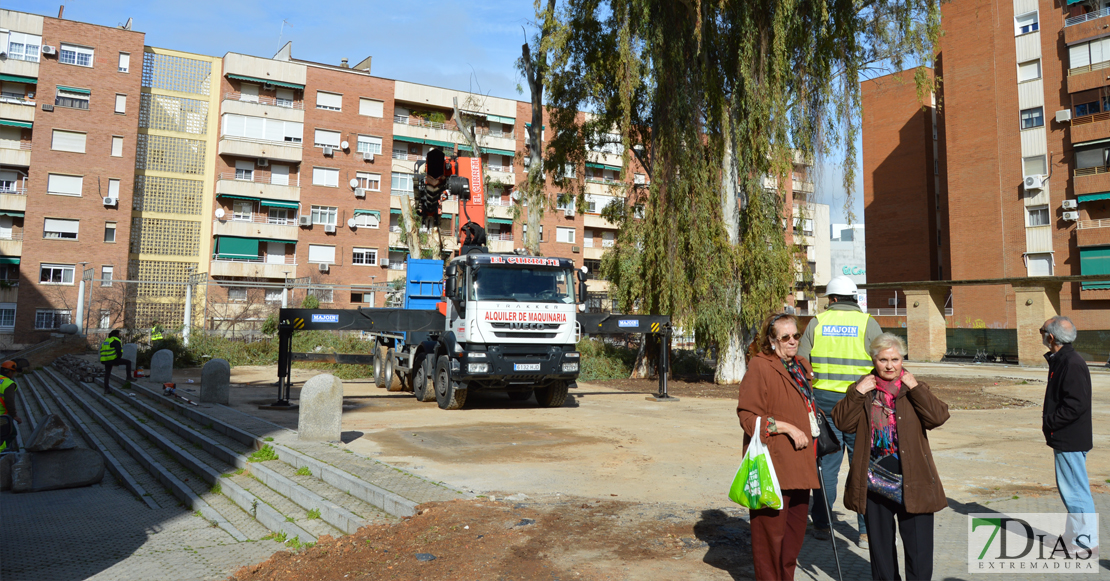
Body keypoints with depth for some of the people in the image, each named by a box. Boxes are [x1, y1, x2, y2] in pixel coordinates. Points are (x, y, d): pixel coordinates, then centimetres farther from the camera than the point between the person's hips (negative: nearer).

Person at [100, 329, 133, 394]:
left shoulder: (106, 340, 20)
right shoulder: (116, 341, -7)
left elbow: (102, 351, 22)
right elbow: (119, 351, -19)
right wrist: (119, 359, -1)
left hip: (106, 360, 8)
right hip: (113, 359, -8)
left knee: (107, 374, 13)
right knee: (128, 362, 6)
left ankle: (106, 389, 13)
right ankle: (129, 377, 5)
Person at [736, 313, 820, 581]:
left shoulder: (802, 366, 15)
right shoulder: (759, 366, -11)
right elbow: (748, 416, -15)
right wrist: (787, 428, -17)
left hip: (799, 462, 8)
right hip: (772, 462, -8)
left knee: (796, 525, 15)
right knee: (772, 527, -1)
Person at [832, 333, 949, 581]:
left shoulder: (915, 389, 4)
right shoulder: (864, 389, 4)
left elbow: (938, 417, -13)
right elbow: (843, 423, -8)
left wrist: (915, 388, -16)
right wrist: (856, 393, -16)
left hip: (912, 477, -1)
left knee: (918, 540, 0)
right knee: (880, 540, 15)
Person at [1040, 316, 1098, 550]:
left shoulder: (1072, 364, -20)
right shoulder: (1060, 360, 12)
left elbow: (1076, 404, -25)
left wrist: (1049, 421, -17)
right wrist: (1049, 421, 11)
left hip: (1070, 440, -11)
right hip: (1065, 438, 11)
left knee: (1075, 490, -2)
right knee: (1068, 488, 18)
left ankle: (1087, 541, 7)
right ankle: (1076, 534, 29)